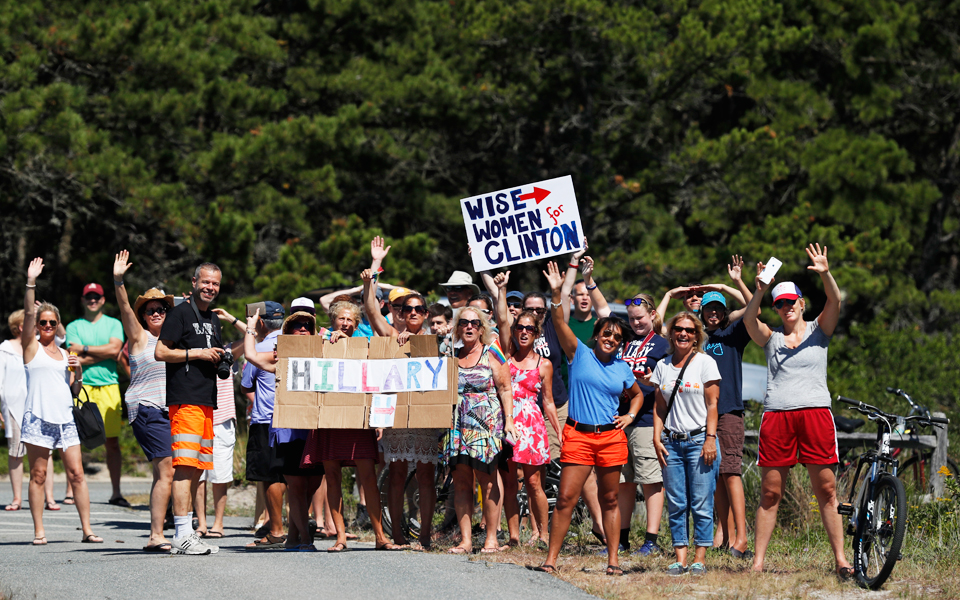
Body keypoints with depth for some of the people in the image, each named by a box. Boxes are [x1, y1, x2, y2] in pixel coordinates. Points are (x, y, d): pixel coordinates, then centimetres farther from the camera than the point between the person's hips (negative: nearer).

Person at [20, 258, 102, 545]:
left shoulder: (64, 354, 19)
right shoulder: (32, 347, 6)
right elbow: (28, 313, -8)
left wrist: (78, 371, 2)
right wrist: (31, 282, -15)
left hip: (65, 418, 4)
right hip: (38, 417, -4)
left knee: (76, 473, -1)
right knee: (38, 475, -2)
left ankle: (87, 529, 0)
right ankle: (39, 532, 2)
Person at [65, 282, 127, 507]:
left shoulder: (114, 324, 12)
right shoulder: (74, 327, 10)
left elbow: (114, 349, -5)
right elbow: (77, 359, -3)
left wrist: (84, 349, -4)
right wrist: (102, 353, -7)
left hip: (109, 386, 1)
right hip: (82, 386, -1)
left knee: (112, 442, 2)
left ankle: (116, 492, 7)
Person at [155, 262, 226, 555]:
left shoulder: (214, 319, 21)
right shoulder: (180, 313, -3)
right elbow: (161, 352, -9)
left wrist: (220, 358, 9)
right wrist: (197, 353, -13)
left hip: (207, 400, 9)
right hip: (184, 399, -9)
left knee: (197, 468, 9)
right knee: (185, 465, -14)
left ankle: (186, 531, 14)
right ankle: (182, 534, -18)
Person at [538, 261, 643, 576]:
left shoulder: (622, 369, 10)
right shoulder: (580, 354, 1)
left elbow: (637, 394, 28)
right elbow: (560, 323, -10)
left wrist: (629, 416, 11)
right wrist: (556, 294, -22)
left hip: (611, 437, 3)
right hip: (578, 435, -3)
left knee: (609, 499, 8)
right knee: (566, 497, -7)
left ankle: (613, 559, 13)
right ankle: (551, 558, -3)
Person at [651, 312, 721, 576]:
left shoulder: (705, 363, 1)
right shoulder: (662, 366, 12)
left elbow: (712, 404, -3)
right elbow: (659, 407, 14)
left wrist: (710, 440, -10)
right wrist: (657, 438, 3)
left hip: (698, 439, -4)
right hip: (671, 442, 4)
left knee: (701, 504, -5)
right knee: (676, 505, 2)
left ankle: (700, 559, -2)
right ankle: (680, 558, 4)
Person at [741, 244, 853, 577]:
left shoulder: (818, 330, 13)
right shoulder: (770, 337, 15)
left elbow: (834, 302, -4)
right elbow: (749, 319, -4)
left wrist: (825, 274, -23)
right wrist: (760, 292, -22)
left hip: (815, 411, -1)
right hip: (776, 414, 1)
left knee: (826, 489, -4)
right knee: (770, 492, 0)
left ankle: (841, 559, -4)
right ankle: (758, 561, 1)